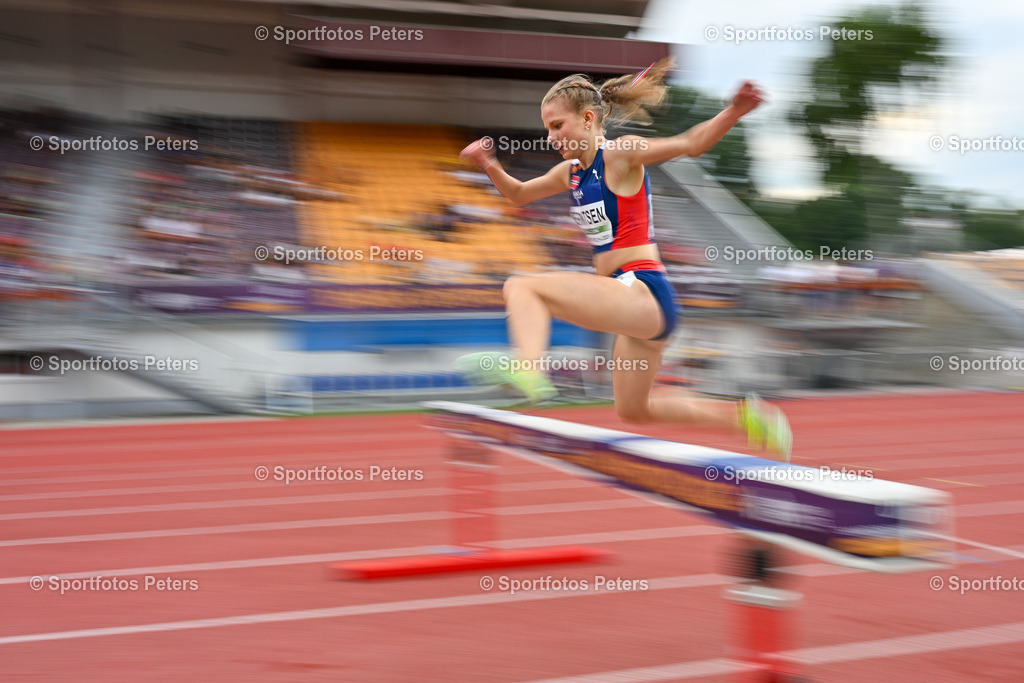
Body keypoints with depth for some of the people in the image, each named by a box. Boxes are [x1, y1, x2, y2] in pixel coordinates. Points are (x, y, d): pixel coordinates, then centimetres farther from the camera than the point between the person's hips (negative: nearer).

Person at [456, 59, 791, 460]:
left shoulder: (619, 154, -7)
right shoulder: (571, 173, 16)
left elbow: (690, 144, -18)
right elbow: (519, 194, 30)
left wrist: (734, 112, -34)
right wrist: (490, 166, 11)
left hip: (644, 293, -10)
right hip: (633, 305, 10)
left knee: (521, 287, -21)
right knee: (634, 411, 25)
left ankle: (527, 370, -46)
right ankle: (743, 415, 32)